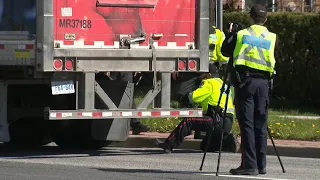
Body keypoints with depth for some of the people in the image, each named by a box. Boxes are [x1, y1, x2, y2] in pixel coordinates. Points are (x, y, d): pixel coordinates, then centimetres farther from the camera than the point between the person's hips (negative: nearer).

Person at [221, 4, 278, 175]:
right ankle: (261, 164, 10)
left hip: (245, 81, -3)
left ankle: (249, 165, -9)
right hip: (263, 82, 3)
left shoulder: (241, 34, 3)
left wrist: (231, 33, 28)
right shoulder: (272, 38, 7)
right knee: (260, 124, 10)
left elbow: (225, 51, 11)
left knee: (247, 124, -4)